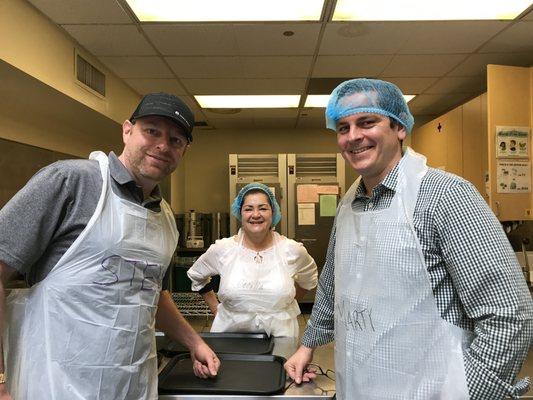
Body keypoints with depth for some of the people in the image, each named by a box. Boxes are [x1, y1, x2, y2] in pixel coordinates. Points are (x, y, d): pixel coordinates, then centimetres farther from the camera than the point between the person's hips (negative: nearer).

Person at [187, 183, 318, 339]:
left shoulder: (292, 250, -4)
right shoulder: (222, 249, -5)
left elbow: (310, 278, 17)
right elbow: (196, 275, 13)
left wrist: (287, 301, 9)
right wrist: (215, 308, 9)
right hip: (230, 331, -1)